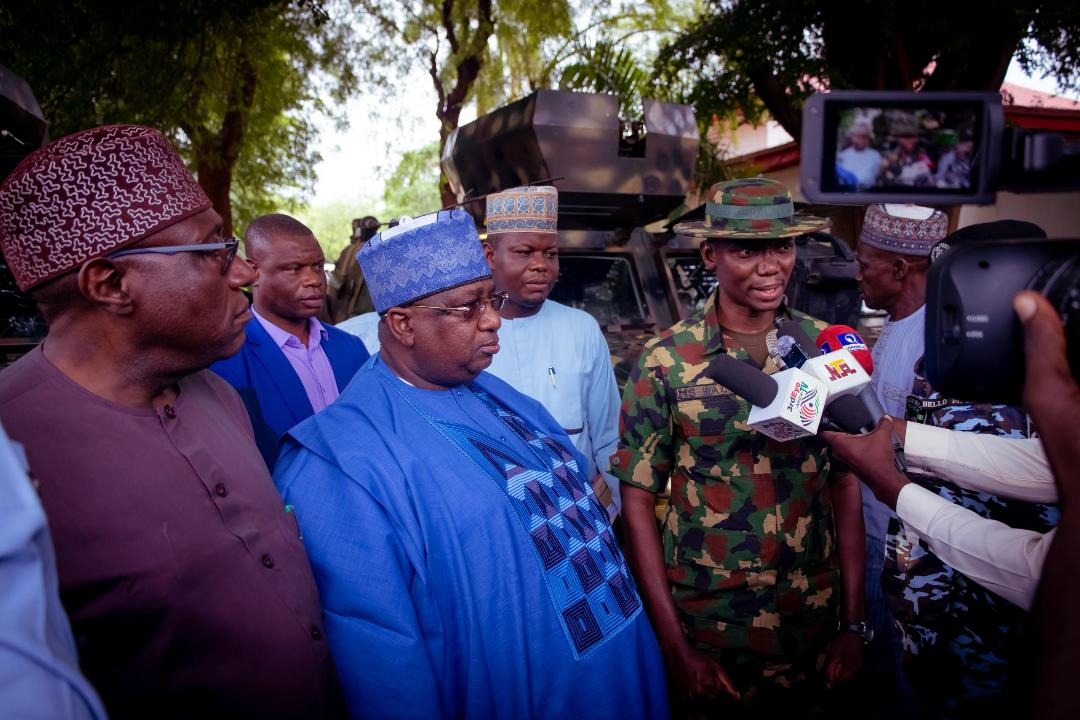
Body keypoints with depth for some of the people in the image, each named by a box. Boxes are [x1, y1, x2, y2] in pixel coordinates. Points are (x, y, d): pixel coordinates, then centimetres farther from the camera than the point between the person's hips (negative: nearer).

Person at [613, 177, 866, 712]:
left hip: (812, 624, 3)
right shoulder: (666, 362, -12)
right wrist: (675, 644, -10)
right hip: (704, 624, -2)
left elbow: (846, 484, 1)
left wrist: (853, 623, -1)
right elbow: (637, 498, -9)